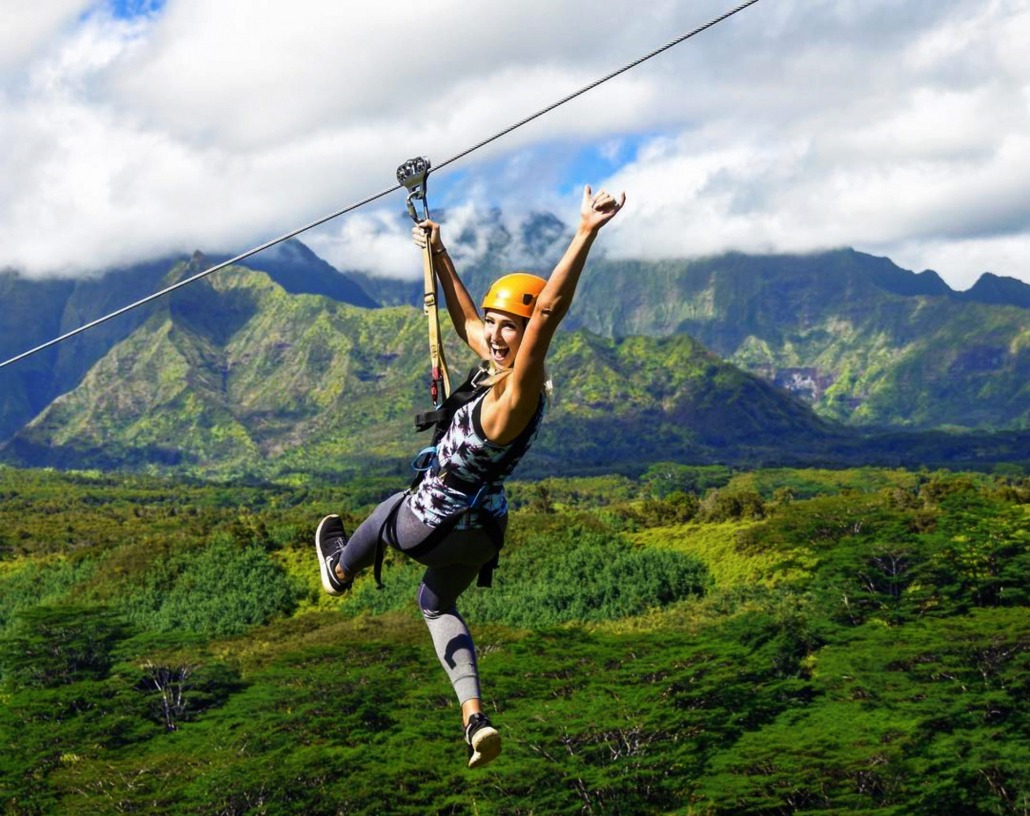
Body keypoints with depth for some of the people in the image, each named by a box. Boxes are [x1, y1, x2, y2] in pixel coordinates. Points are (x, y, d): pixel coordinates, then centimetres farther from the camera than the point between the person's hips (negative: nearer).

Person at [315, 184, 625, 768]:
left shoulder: (519, 390, -30)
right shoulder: (502, 371, -6)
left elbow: (550, 309, -45)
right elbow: (465, 319, 12)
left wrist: (586, 234, -52)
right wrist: (440, 256, 15)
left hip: (435, 526, -8)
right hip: (482, 533, 8)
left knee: (389, 509, 27)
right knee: (438, 604, 30)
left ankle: (340, 572, 61)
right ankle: (476, 718, 12)